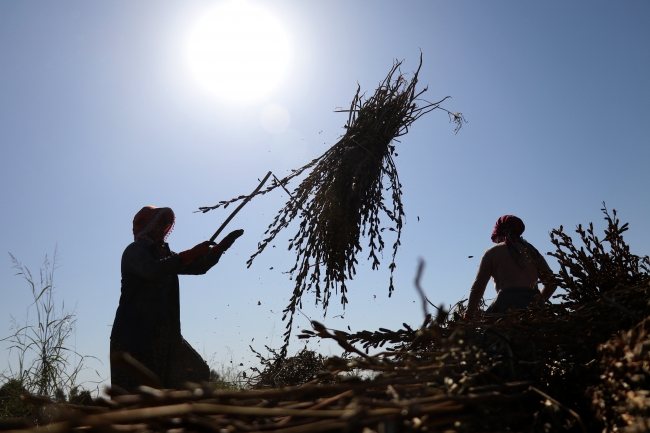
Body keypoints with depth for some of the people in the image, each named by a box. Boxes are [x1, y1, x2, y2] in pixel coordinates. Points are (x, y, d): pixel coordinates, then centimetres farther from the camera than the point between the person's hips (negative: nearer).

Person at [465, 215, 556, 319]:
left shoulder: (492, 252, 13)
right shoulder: (532, 251, 24)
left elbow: (477, 287, 7)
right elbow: (551, 282, 22)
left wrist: (468, 317, 9)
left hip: (508, 303, -4)